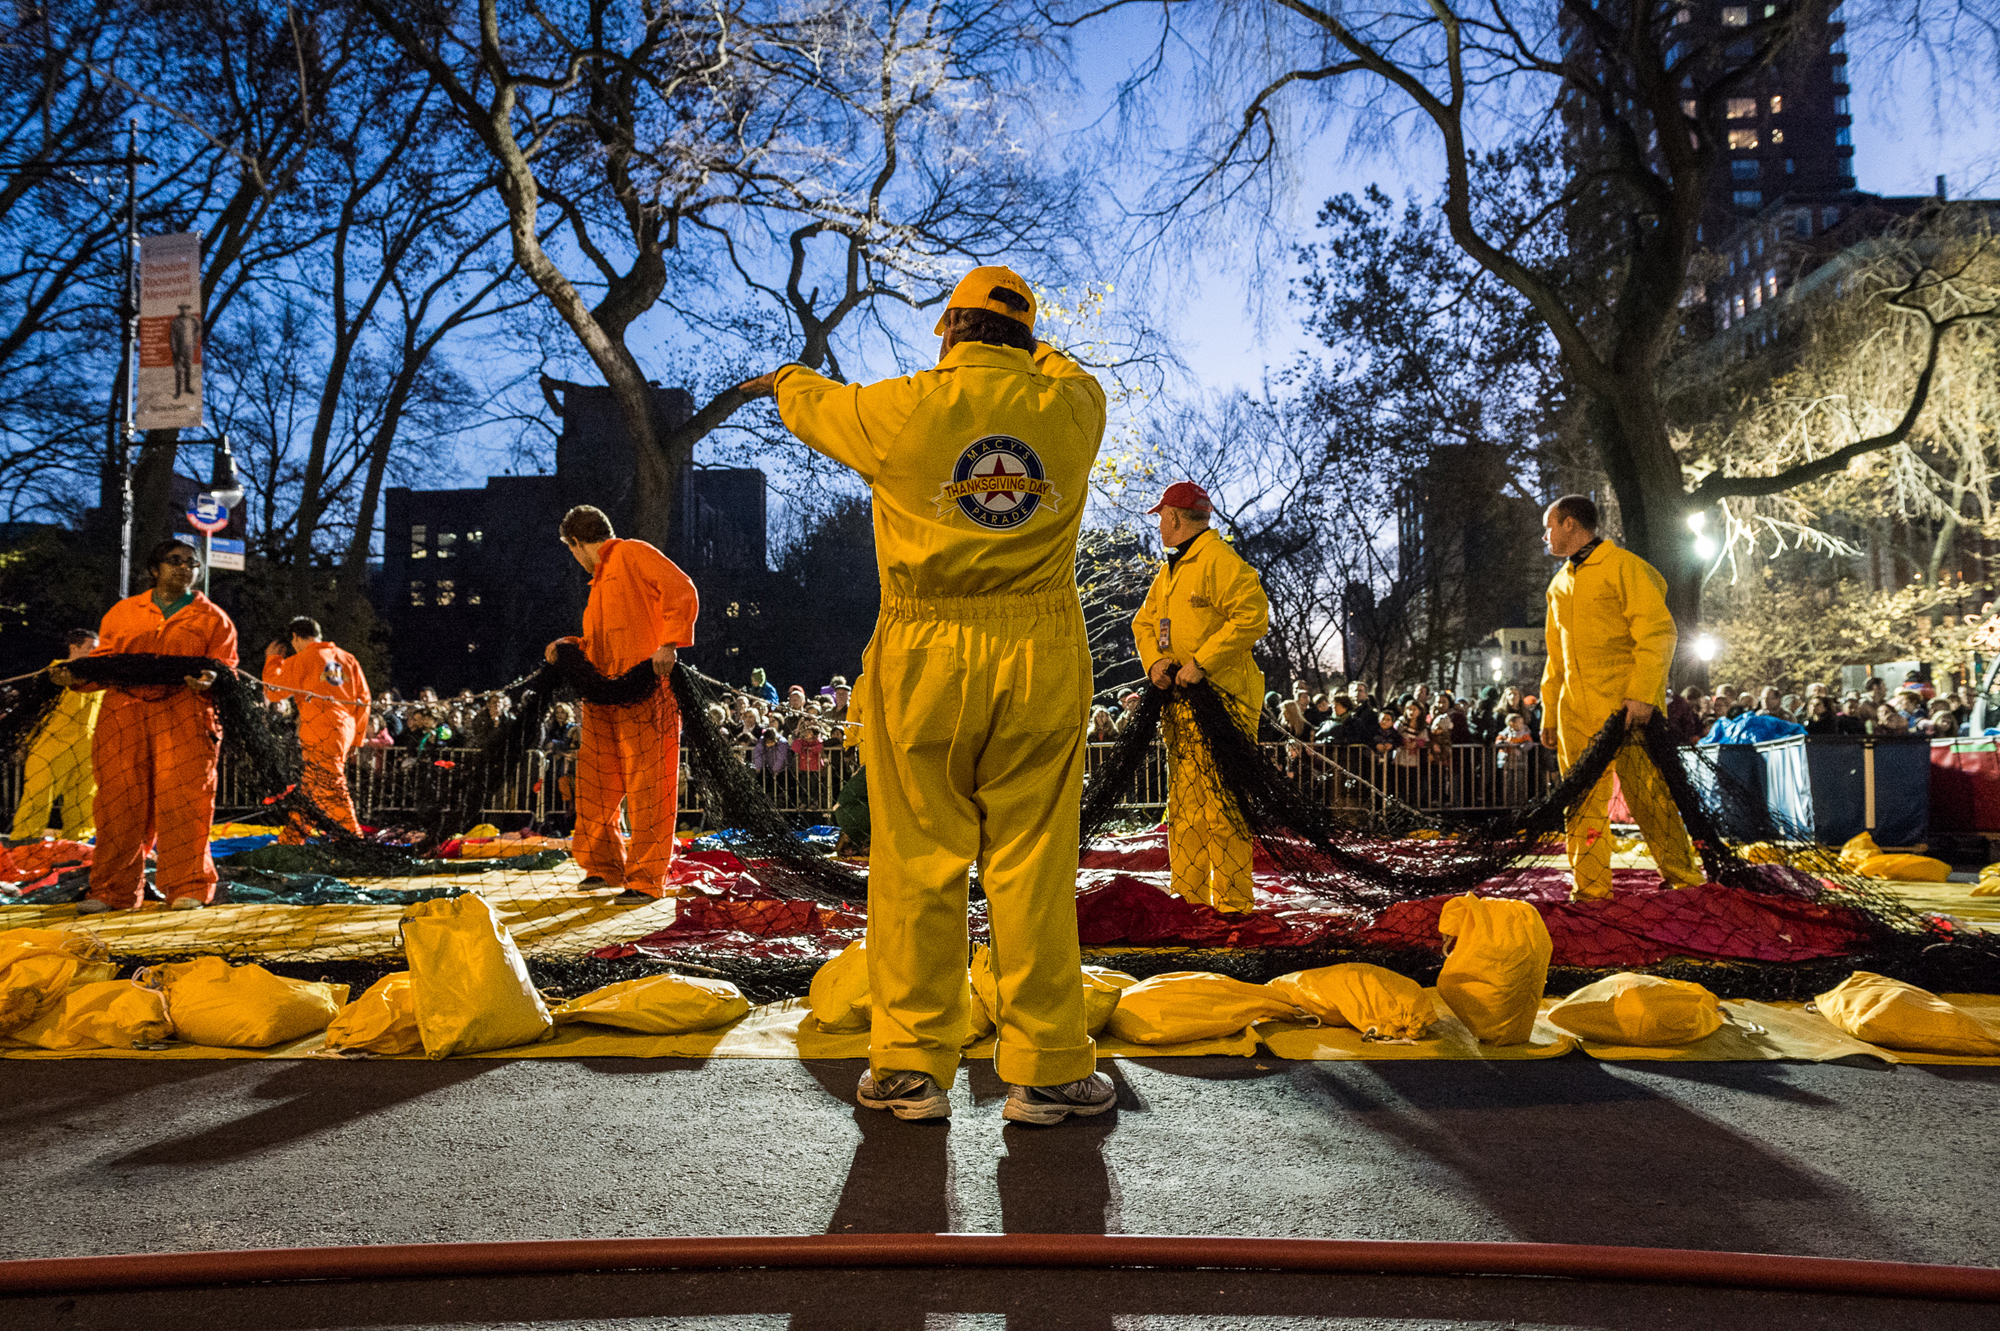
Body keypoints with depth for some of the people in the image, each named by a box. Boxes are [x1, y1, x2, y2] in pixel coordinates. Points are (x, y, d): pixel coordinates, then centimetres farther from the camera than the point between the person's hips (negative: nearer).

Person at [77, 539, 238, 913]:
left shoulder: (212, 618, 15)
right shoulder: (122, 612, 22)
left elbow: (225, 665, 6)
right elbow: (104, 660, 18)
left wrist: (210, 678, -17)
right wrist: (73, 674, -2)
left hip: (184, 713, -2)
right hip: (123, 711, 2)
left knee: (182, 798, -10)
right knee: (119, 800, 1)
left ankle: (188, 888, -4)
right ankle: (112, 890, 10)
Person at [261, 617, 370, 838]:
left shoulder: (300, 661, -5)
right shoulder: (347, 658, 12)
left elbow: (273, 692, 4)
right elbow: (363, 699, 13)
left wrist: (272, 660, 18)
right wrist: (356, 737, 19)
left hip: (321, 736, -7)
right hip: (344, 733, 7)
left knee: (331, 791, -5)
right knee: (307, 786, 17)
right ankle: (291, 836, 24)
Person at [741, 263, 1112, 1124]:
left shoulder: (906, 409, -3)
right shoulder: (1069, 406, 3)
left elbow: (817, 405, 18)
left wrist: (783, 379, 41)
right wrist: (1023, 347, 49)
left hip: (925, 661, -2)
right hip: (1039, 661, 2)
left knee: (918, 867, 6)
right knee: (1032, 866, 5)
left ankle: (911, 1068, 16)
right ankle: (1046, 1069, 12)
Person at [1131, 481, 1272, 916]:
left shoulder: (1220, 562, -10)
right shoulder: (1168, 572, 19)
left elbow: (1252, 616, -19)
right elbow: (1144, 622, 22)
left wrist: (1201, 663, -20)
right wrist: (1155, 660, 1)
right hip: (1180, 705, 9)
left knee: (1222, 809, -9)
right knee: (1183, 808, 12)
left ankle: (1233, 905, -3)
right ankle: (1188, 898, 20)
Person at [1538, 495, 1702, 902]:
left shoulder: (1623, 567, -3)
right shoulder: (1560, 584, 20)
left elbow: (1658, 632, -10)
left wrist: (1643, 694, -19)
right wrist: (1549, 713, 19)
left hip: (1627, 706, -6)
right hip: (1577, 712, 7)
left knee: (1648, 796, -4)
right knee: (1583, 803, 2)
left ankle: (1684, 879, 10)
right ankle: (1591, 891, 6)